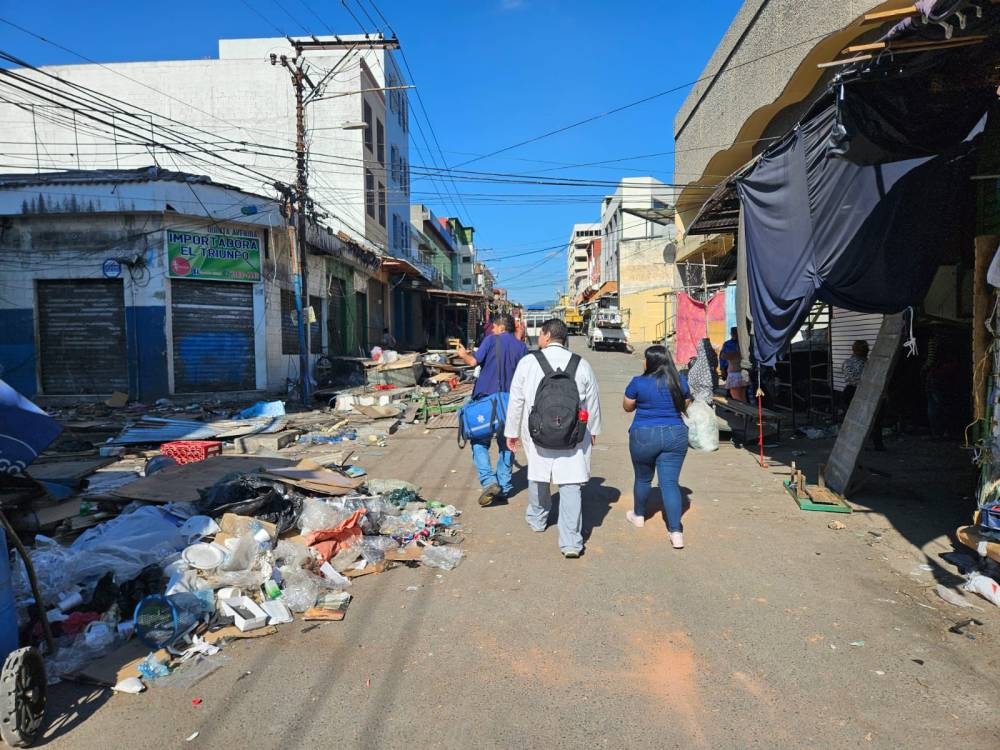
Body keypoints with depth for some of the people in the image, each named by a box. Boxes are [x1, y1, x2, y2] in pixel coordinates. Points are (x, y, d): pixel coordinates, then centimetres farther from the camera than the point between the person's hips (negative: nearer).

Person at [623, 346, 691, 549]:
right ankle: (676, 533, -7)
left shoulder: (638, 383, -10)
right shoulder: (680, 382, 1)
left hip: (644, 436, -2)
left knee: (643, 479, 18)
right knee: (670, 483, 1)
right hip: (675, 435, 2)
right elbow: (685, 406, 16)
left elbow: (627, 406, 4)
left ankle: (638, 515, 40)